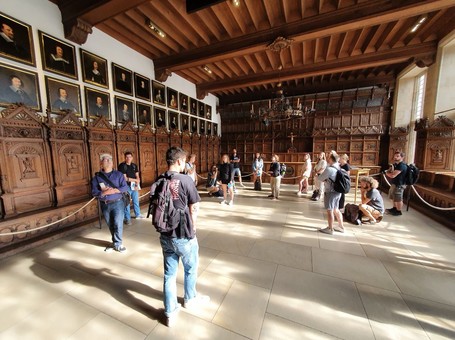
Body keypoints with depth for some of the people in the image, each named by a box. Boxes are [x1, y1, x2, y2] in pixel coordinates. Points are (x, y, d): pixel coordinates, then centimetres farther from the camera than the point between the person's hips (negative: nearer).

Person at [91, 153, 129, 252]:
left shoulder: (118, 174, 0)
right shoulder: (97, 177, 2)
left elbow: (125, 187, -7)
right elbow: (94, 192, -4)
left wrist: (114, 190, -21)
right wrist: (104, 192, -21)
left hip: (117, 203, -2)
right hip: (104, 205, 2)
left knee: (118, 225, -3)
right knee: (110, 225, 14)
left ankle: (117, 244, 13)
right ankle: (116, 242, 32)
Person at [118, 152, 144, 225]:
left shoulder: (134, 165, 7)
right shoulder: (122, 166, -9)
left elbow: (137, 176, 5)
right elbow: (125, 178, -14)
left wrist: (137, 185, -10)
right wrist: (135, 180, -6)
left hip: (134, 186, 5)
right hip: (127, 187, -5)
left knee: (136, 201, 16)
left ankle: (138, 214, 31)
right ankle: (127, 219, 13)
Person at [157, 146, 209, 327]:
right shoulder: (185, 180, -20)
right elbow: (193, 208, -12)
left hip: (165, 235, 5)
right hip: (184, 235, -4)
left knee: (169, 274, 19)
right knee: (191, 269, 23)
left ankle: (170, 313, 34)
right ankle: (190, 299, 46)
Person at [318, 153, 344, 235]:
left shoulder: (329, 169, -21)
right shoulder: (337, 167, 7)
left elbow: (320, 178, -11)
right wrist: (326, 178, 5)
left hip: (331, 192, -9)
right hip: (337, 191, 9)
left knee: (329, 210, 3)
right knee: (336, 209, 20)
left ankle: (330, 229, 14)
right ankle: (341, 226, 31)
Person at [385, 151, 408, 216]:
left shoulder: (402, 165, -20)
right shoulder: (395, 164, 11)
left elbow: (392, 175, -25)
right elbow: (388, 172, 9)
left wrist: (388, 173, -4)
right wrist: (390, 172, -13)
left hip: (399, 185, -10)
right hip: (394, 184, 10)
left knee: (398, 199, 2)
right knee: (394, 198, 21)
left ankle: (399, 211, 13)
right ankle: (394, 208, 35)